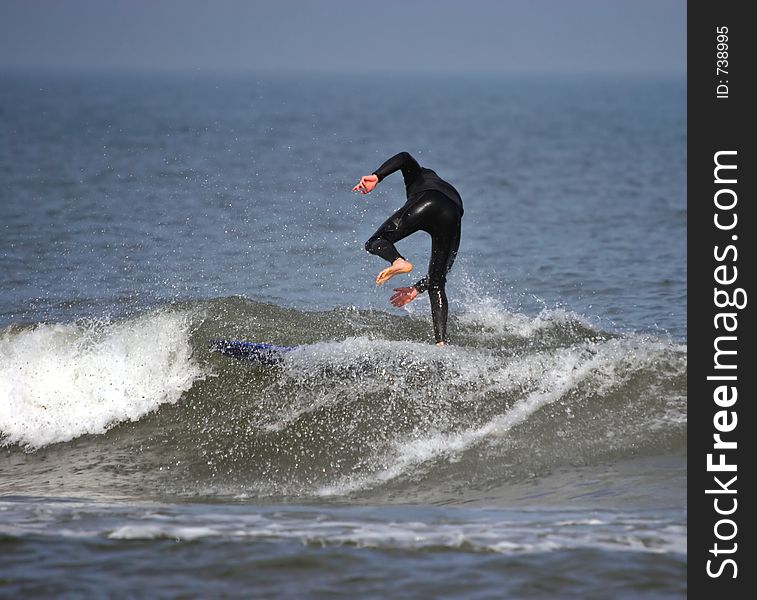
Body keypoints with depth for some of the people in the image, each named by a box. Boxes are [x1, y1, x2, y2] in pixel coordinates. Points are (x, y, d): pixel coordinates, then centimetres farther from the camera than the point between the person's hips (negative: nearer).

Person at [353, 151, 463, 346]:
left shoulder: (422, 175, 43)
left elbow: (405, 158, 16)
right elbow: (443, 268, 40)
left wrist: (376, 177, 4)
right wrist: (416, 289, 43)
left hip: (427, 204, -4)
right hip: (451, 218, 4)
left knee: (376, 242, 6)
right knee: (437, 286, 12)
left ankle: (398, 261, -27)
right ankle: (441, 341, -1)